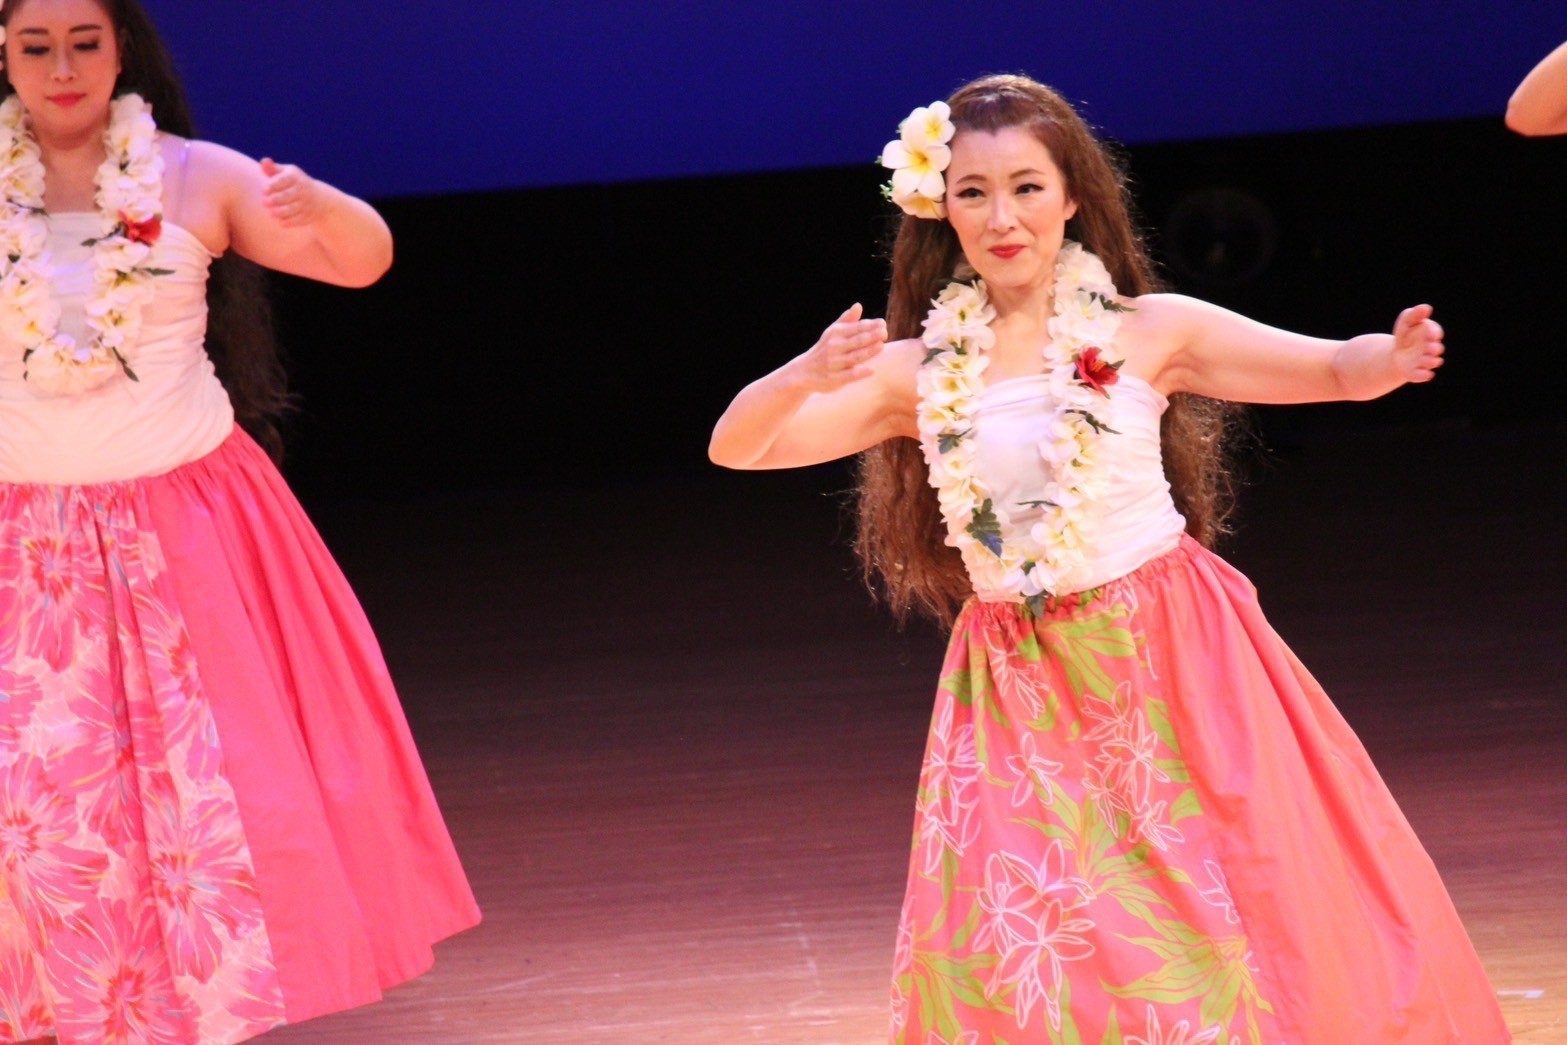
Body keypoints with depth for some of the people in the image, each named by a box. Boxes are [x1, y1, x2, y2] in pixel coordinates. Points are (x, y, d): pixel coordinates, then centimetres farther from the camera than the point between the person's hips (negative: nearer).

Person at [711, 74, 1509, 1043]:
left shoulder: (1148, 332, -3)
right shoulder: (917, 371, 0)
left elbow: (1333, 369, -5)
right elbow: (735, 448, -5)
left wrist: (1390, 359, -28)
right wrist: (807, 376, -26)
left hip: (1176, 670, -1)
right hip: (1019, 698, 1)